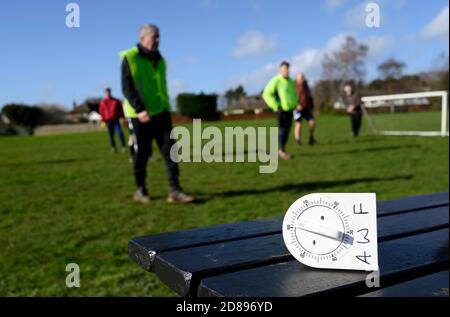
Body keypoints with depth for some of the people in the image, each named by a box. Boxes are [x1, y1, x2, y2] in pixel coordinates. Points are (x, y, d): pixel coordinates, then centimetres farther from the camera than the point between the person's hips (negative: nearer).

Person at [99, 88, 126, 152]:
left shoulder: (116, 101, 6)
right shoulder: (102, 102, 6)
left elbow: (120, 110, 8)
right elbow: (101, 112, 6)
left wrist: (122, 118, -1)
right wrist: (103, 121, 0)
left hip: (116, 120, -1)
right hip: (108, 121, 1)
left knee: (120, 133, -12)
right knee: (111, 135, 4)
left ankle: (123, 147, -8)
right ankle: (113, 147, 12)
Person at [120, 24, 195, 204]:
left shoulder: (159, 60, 14)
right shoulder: (130, 58, -6)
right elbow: (127, 88, -14)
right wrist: (139, 110, -24)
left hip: (161, 112, 5)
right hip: (140, 115, -5)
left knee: (170, 150, -4)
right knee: (141, 153, 3)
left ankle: (174, 190, -2)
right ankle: (140, 190, 20)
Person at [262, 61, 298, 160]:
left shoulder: (291, 81, 12)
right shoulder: (276, 81, -10)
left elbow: (294, 94, 28)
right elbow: (266, 94, -15)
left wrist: (295, 104, 13)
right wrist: (276, 106, -17)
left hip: (289, 109, 7)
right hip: (281, 110, -7)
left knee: (287, 129, 7)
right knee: (283, 129, -9)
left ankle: (281, 150, 17)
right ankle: (281, 150, -2)